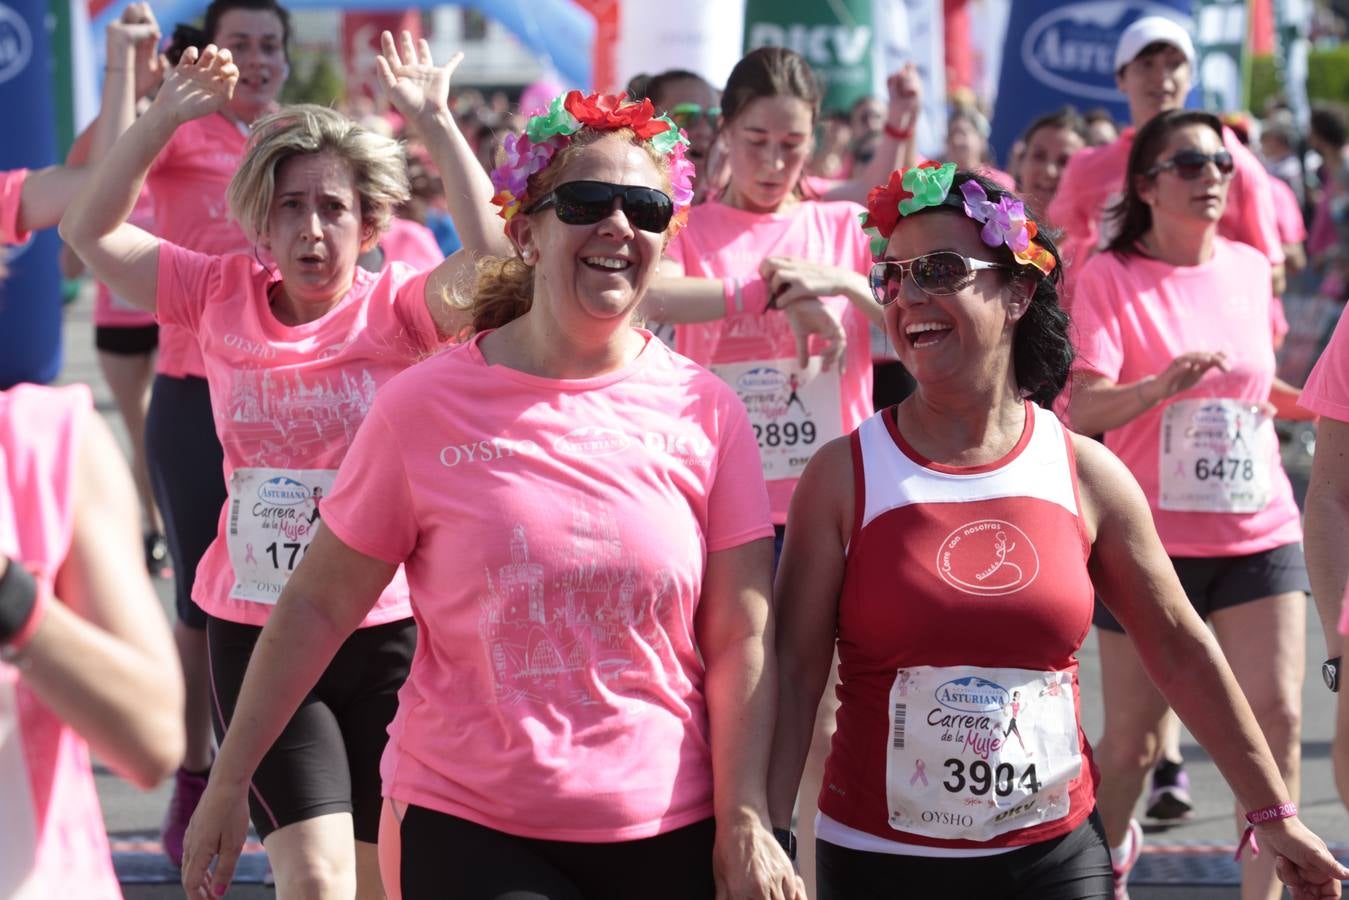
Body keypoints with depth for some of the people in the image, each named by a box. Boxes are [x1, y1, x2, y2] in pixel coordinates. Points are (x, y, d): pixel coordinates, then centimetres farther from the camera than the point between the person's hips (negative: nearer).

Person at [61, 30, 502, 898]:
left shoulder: (396, 306, -6)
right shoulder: (222, 295, 1)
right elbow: (92, 230, -1)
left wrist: (436, 124, -26)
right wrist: (166, 117, -11)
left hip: (388, 629, 0)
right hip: (257, 630, 0)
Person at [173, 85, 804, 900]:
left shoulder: (706, 414, 0)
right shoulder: (425, 406, -4)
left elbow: (741, 638, 0)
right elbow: (317, 606, 0)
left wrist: (746, 821, -6)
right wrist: (229, 783, 0)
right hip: (466, 832, -1)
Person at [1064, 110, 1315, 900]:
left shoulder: (1250, 267, 6)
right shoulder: (1111, 277, -8)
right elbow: (1083, 407, -20)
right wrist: (1161, 385, -35)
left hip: (1260, 533, 4)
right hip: (1151, 539, -3)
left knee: (1277, 716, -8)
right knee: (1134, 736, 6)